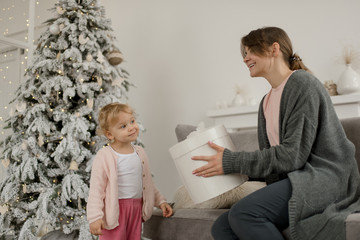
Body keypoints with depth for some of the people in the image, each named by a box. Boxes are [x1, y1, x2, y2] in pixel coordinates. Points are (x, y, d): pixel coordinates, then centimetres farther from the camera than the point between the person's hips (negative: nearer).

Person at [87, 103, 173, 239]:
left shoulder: (139, 152, 9)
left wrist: (160, 201, 16)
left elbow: (147, 183, 19)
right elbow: (96, 188, -12)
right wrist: (95, 217, -17)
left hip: (137, 208, 6)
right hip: (114, 211, -6)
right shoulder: (104, 156, -12)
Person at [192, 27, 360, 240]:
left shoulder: (302, 83, -9)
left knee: (243, 213, -28)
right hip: (291, 181, 8)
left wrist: (232, 162, -17)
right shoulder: (267, 102, 17)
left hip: (324, 178, -7)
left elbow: (293, 154, -17)